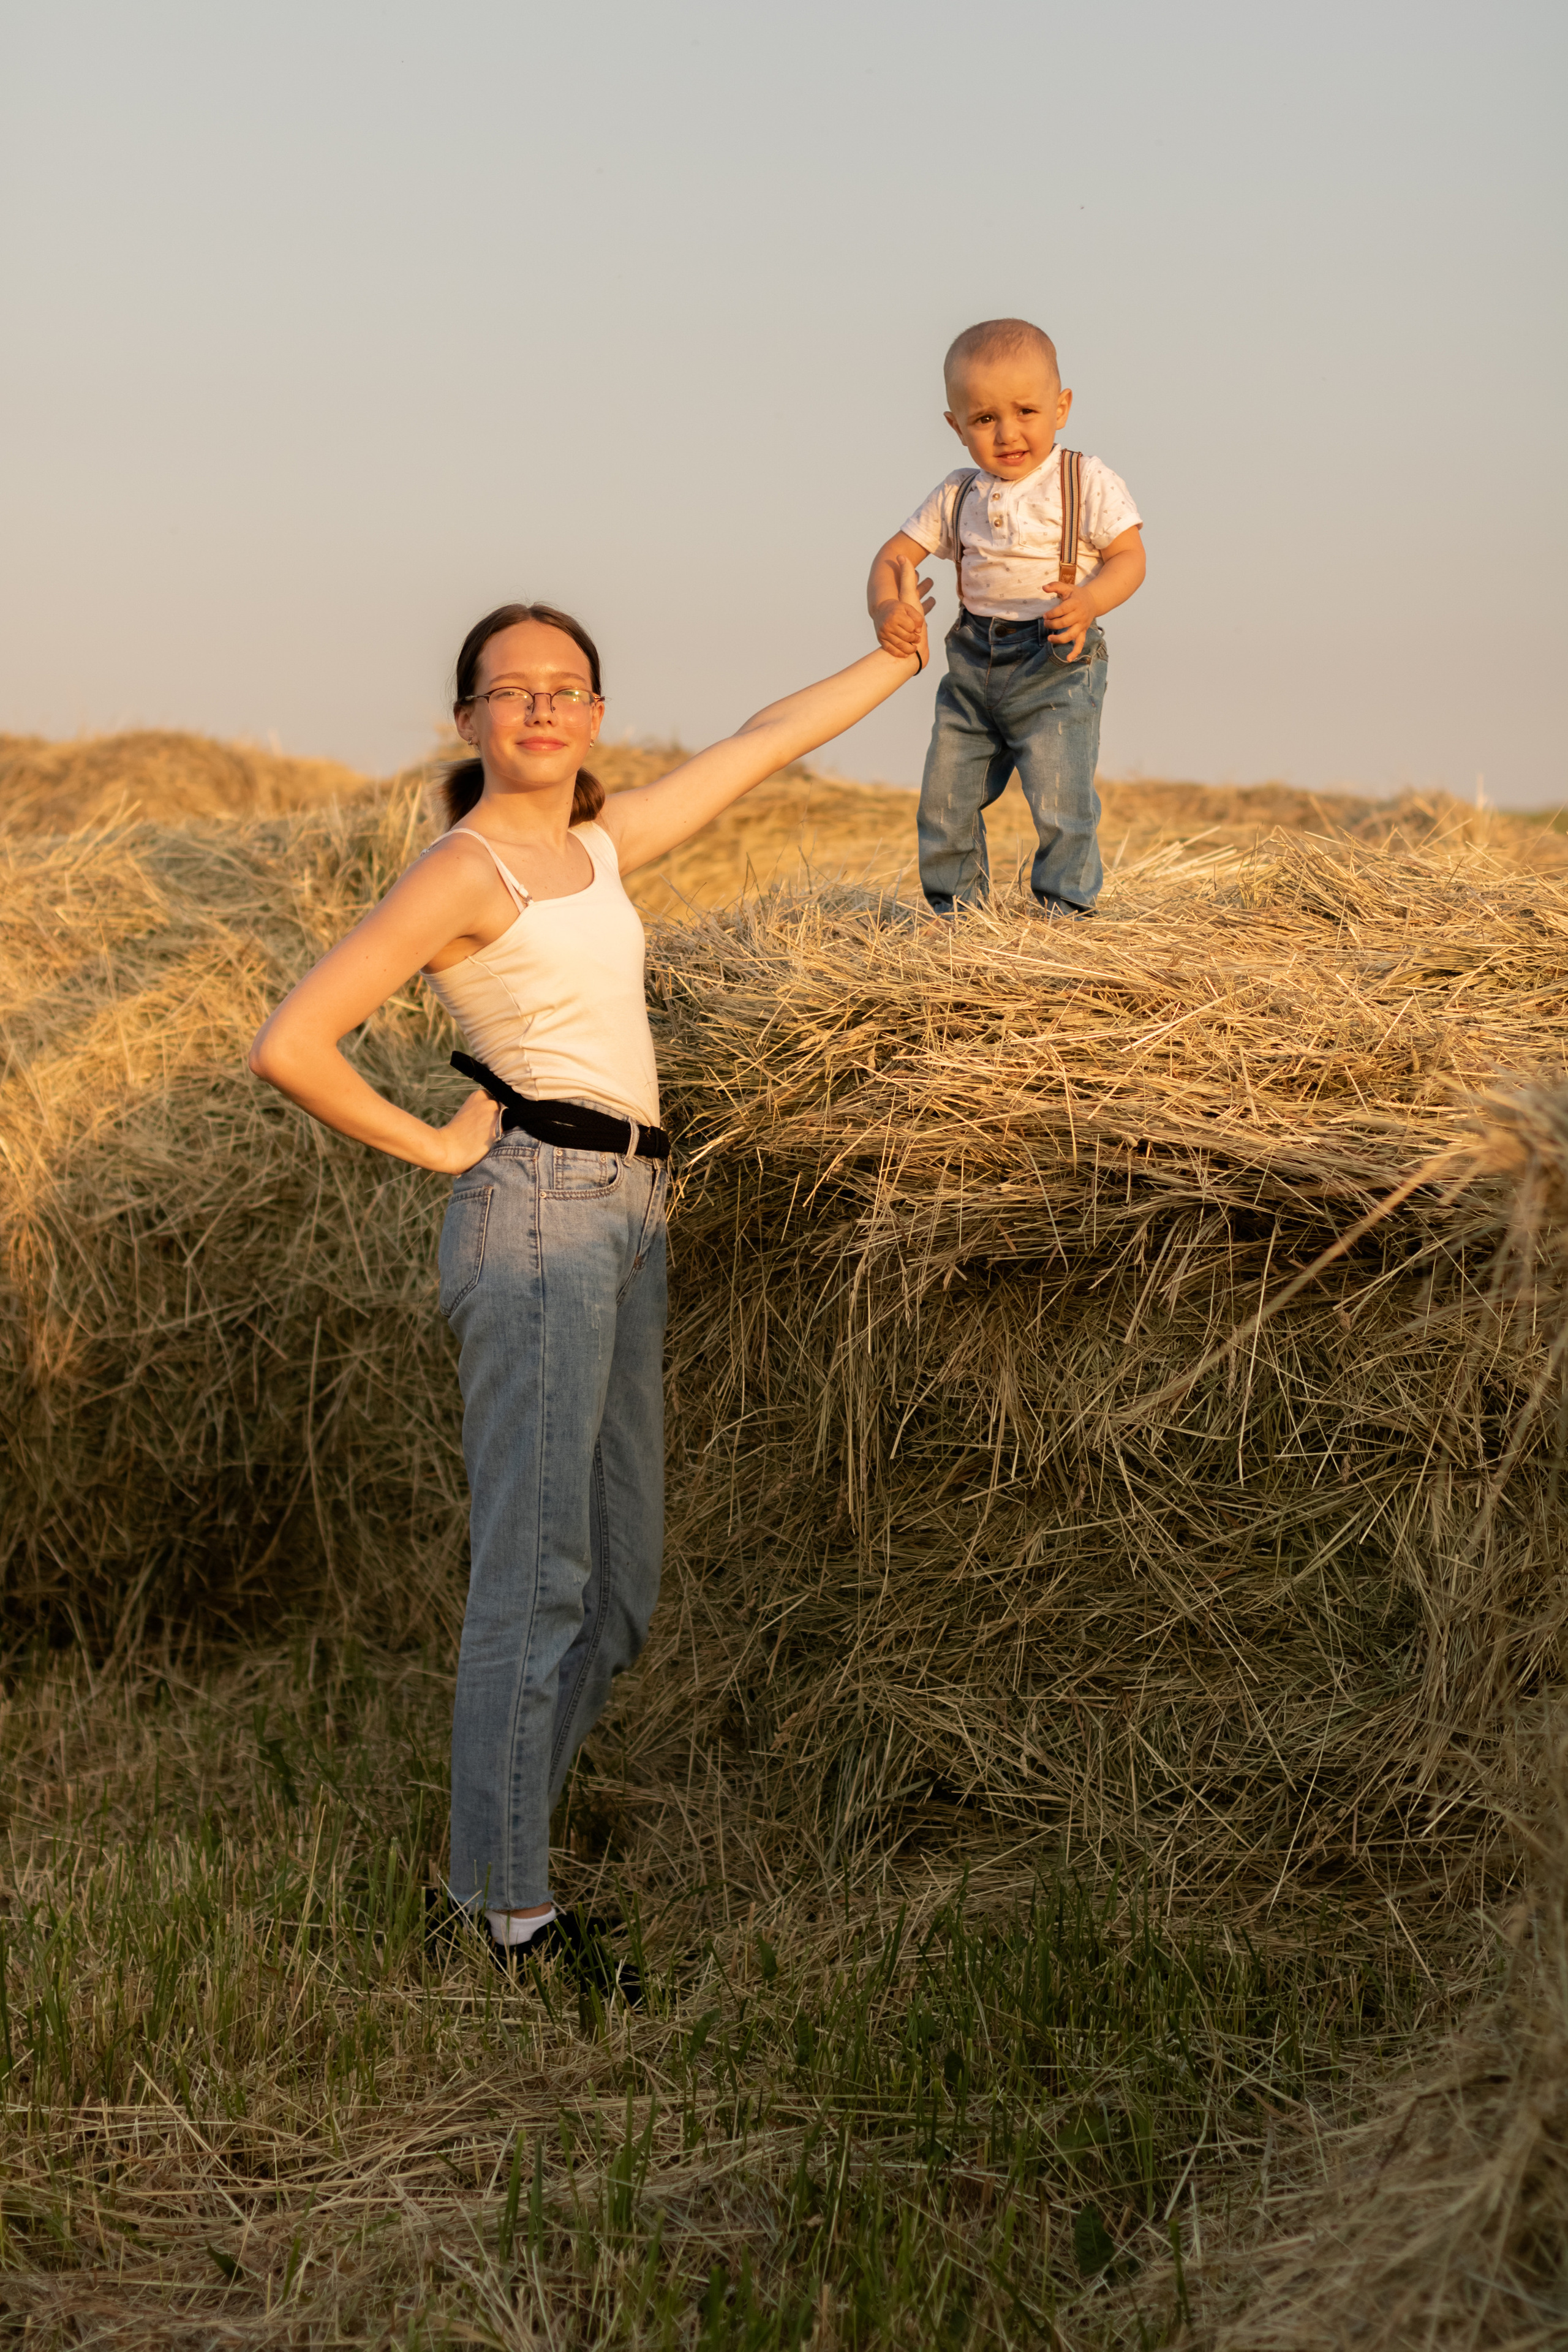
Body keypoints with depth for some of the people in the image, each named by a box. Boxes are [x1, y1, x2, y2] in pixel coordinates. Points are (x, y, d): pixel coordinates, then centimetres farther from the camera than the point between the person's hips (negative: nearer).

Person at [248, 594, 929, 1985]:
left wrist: (909, 654, 29)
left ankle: (495, 1853, 22)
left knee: (622, 1580, 10)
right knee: (535, 1575, -7)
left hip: (626, 1218, 9)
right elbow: (291, 1046, -17)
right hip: (538, 1215, -8)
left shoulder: (602, 844, 14)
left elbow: (763, 745, 24)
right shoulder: (464, 871, -9)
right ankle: (509, 1904, 3)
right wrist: (436, 1147, -8)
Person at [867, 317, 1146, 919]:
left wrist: (1089, 601, -29)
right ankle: (953, 909, 23)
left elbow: (1129, 557, -8)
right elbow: (893, 556, 9)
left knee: (1059, 797, -9)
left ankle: (1065, 909, 8)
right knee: (945, 797, 7)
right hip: (973, 660, 5)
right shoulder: (957, 496, 7)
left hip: (1055, 664, -5)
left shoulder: (1088, 483, -5)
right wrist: (885, 607, -13)